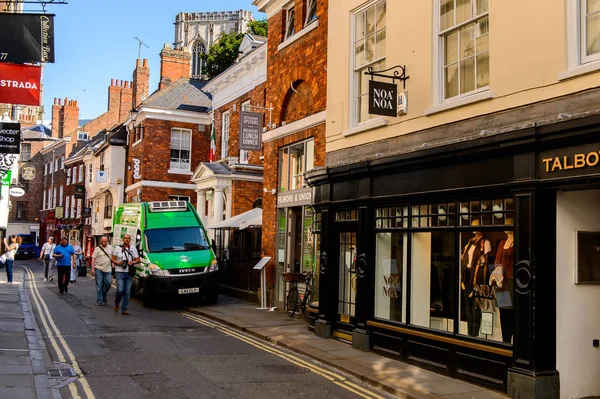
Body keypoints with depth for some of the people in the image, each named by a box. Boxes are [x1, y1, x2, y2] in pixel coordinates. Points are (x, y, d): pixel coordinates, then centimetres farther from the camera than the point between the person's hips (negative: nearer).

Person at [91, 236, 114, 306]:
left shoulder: (110, 247, 8)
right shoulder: (97, 248, -2)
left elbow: (113, 257, 17)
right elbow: (93, 259, -3)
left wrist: (113, 265, 9)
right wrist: (92, 269, -9)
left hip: (108, 269, 2)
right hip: (99, 269, -2)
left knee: (108, 283, -4)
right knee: (99, 285, 1)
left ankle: (103, 295, 22)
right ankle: (100, 300, 5)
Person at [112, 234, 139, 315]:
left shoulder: (133, 248, 11)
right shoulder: (118, 248, 7)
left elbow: (138, 259, 10)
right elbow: (113, 259, 8)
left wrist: (133, 262, -10)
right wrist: (117, 262, -12)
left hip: (129, 273, 2)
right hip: (120, 272, -2)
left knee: (127, 291, 2)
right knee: (120, 290, -12)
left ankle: (124, 308, 9)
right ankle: (116, 303, 16)